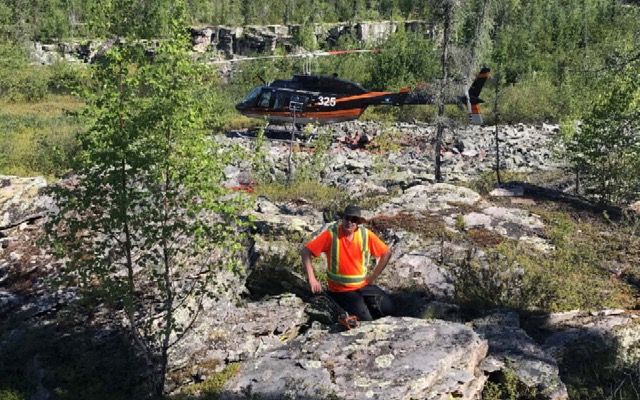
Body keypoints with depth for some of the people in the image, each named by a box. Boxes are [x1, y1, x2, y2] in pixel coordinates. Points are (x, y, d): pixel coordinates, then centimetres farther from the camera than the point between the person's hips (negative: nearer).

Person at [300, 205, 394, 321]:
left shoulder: (366, 235, -9)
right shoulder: (331, 235, -16)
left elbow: (386, 253, 2)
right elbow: (305, 252, -15)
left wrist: (373, 277, -1)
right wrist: (312, 279, -19)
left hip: (364, 285, 3)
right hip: (340, 290, -3)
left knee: (388, 308, -10)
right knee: (365, 319, -18)